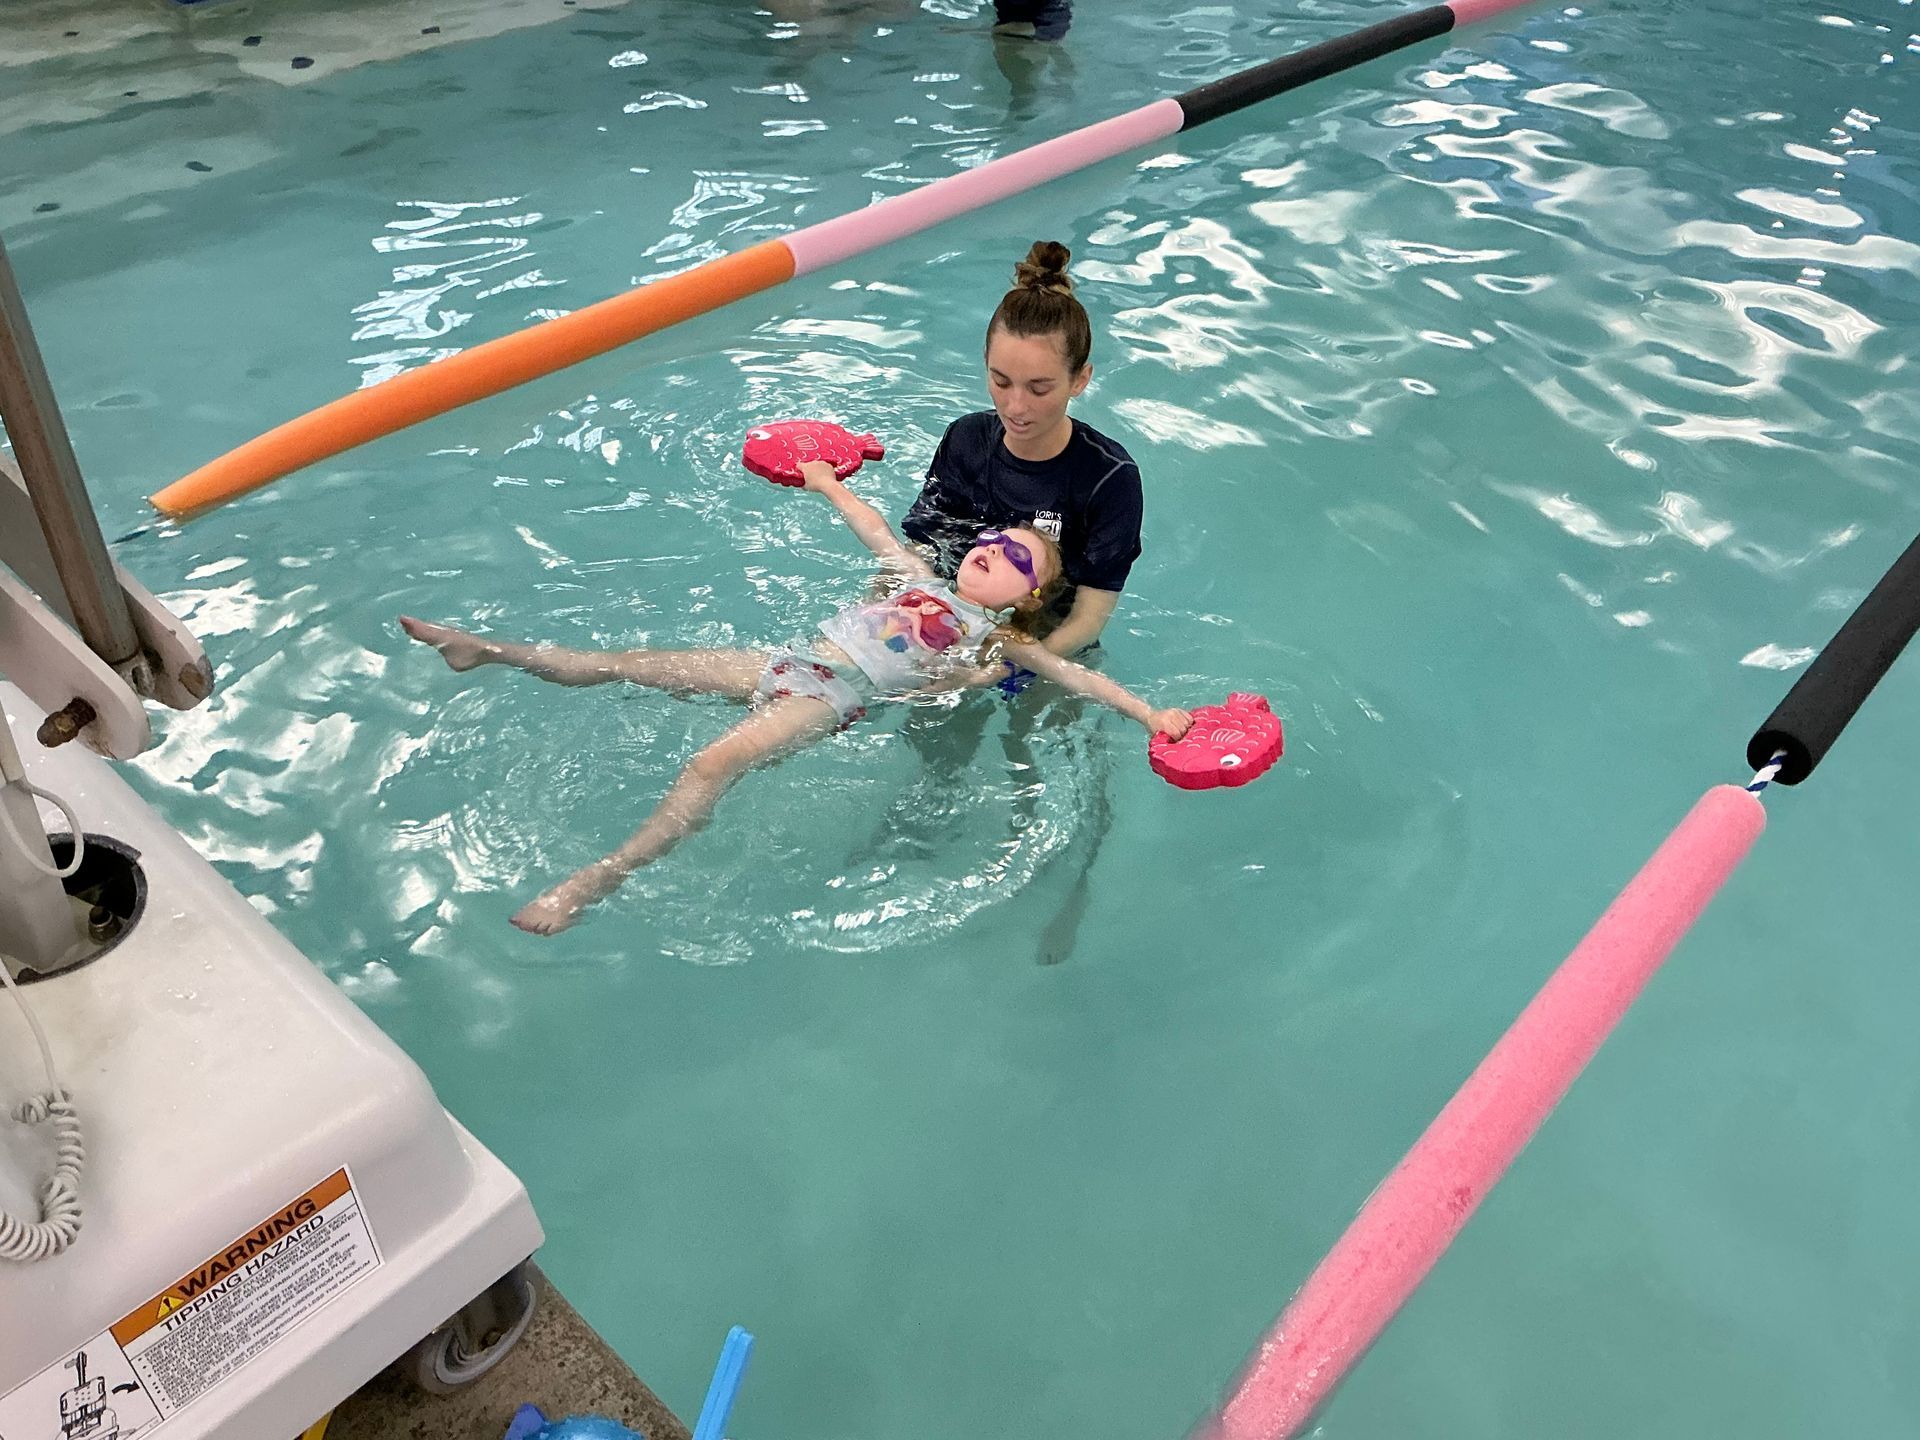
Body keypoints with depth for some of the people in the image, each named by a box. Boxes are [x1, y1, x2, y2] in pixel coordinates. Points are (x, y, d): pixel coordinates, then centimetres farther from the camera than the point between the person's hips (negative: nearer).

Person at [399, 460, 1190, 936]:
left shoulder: (997, 639, 5)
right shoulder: (923, 581, 21)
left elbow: (1074, 672, -2)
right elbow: (877, 531, 34)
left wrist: (1152, 713, -11)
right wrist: (830, 486, 46)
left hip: (834, 697, -6)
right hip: (789, 661, 6)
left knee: (716, 762, -31)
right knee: (631, 662, 5)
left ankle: (604, 874, -35)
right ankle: (491, 650, 14)